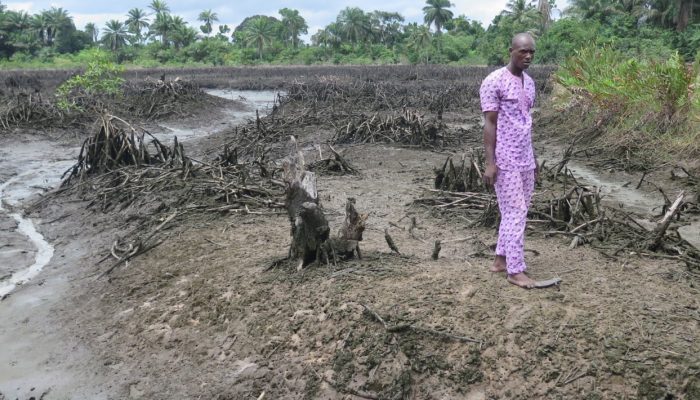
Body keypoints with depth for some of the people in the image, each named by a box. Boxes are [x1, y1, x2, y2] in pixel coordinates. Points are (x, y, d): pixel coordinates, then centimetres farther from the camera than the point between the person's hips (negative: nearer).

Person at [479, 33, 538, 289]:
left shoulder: (529, 82, 13)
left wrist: (533, 157, 19)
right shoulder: (494, 82, -12)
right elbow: (489, 124, -14)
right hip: (505, 161, -8)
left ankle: (502, 259, 22)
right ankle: (515, 270, 3)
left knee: (518, 211, 11)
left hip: (525, 159, 8)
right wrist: (489, 163, -19)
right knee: (515, 213, -6)